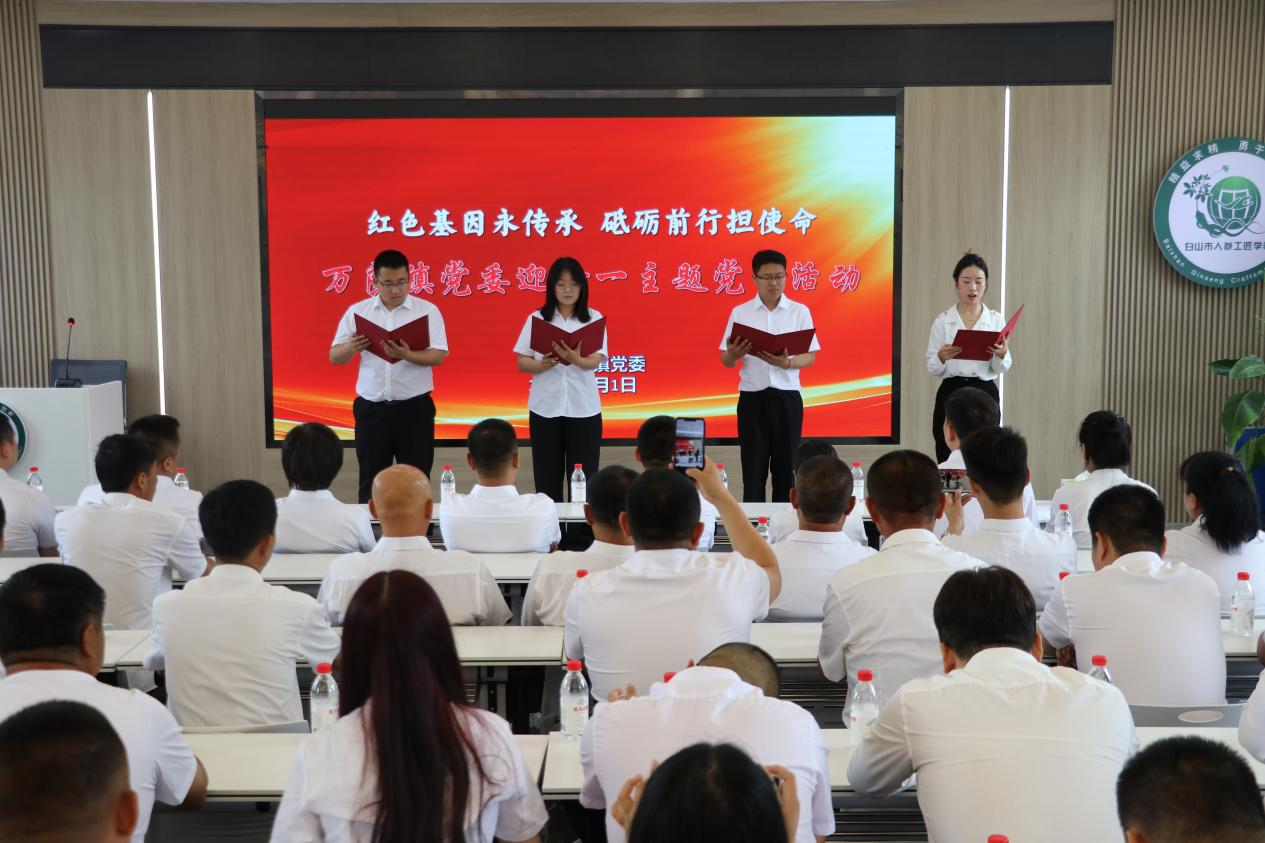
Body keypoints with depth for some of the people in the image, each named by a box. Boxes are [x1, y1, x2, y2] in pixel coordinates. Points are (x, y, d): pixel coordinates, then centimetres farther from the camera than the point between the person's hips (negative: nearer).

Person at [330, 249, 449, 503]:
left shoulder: (427, 310, 0)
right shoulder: (357, 311, 5)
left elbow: (438, 356, -9)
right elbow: (334, 357, 5)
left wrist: (406, 355, -28)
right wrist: (352, 347, -18)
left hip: (414, 408, -1)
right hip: (371, 409, 2)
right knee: (371, 482, 8)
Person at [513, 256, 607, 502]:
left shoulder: (594, 318, 1)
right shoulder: (536, 318, 4)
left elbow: (595, 361, -11)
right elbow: (521, 363, 3)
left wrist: (575, 359, -33)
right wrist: (542, 365, -18)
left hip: (583, 407, -1)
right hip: (545, 407, 1)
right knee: (547, 478, 4)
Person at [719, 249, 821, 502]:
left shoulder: (799, 312, 3)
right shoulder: (740, 313, 3)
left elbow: (810, 357, 3)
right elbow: (726, 361, 3)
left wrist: (785, 362, -18)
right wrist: (733, 354, -21)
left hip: (787, 397, 0)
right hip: (752, 397, 0)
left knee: (786, 468, 5)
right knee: (753, 469, 2)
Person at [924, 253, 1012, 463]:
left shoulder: (997, 320, 4)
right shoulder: (942, 321, 1)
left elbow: (1002, 369, 0)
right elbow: (932, 368, 0)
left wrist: (1002, 354, -21)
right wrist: (942, 357, -22)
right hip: (950, 395, -1)